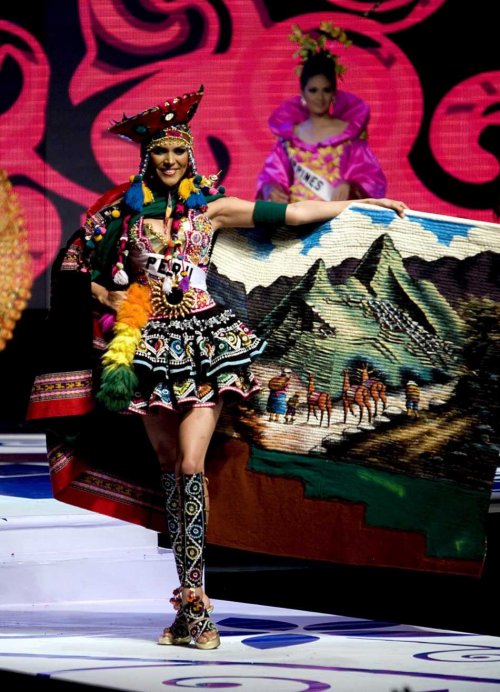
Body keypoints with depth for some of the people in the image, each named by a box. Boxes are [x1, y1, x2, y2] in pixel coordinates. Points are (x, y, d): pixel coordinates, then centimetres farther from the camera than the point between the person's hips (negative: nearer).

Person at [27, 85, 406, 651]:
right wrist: (109, 297, 2)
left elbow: (287, 213, 8)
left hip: (203, 341, -1)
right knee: (168, 467, 3)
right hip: (149, 345, 2)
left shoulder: (210, 206, 6)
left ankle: (192, 600, -16)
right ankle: (190, 603, 6)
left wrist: (361, 204, 10)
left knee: (190, 464, -14)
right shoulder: (124, 211, 8)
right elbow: (73, 268, 17)